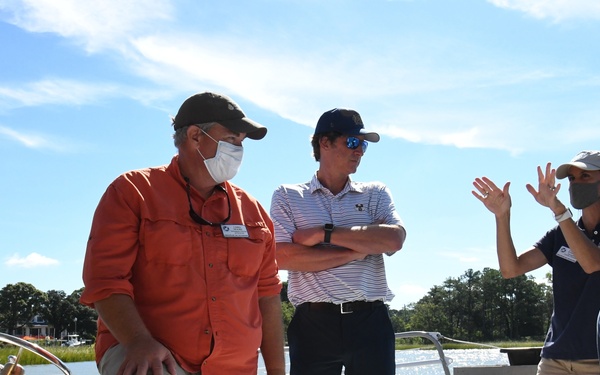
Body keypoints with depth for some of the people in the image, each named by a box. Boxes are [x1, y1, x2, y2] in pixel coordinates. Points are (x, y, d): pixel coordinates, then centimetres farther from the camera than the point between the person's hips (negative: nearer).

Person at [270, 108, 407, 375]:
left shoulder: (376, 193, 14)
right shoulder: (287, 196, 8)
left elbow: (394, 239, -6)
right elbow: (282, 257, -8)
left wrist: (324, 233, -8)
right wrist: (357, 251, -7)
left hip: (370, 322, 2)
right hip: (313, 323, -2)